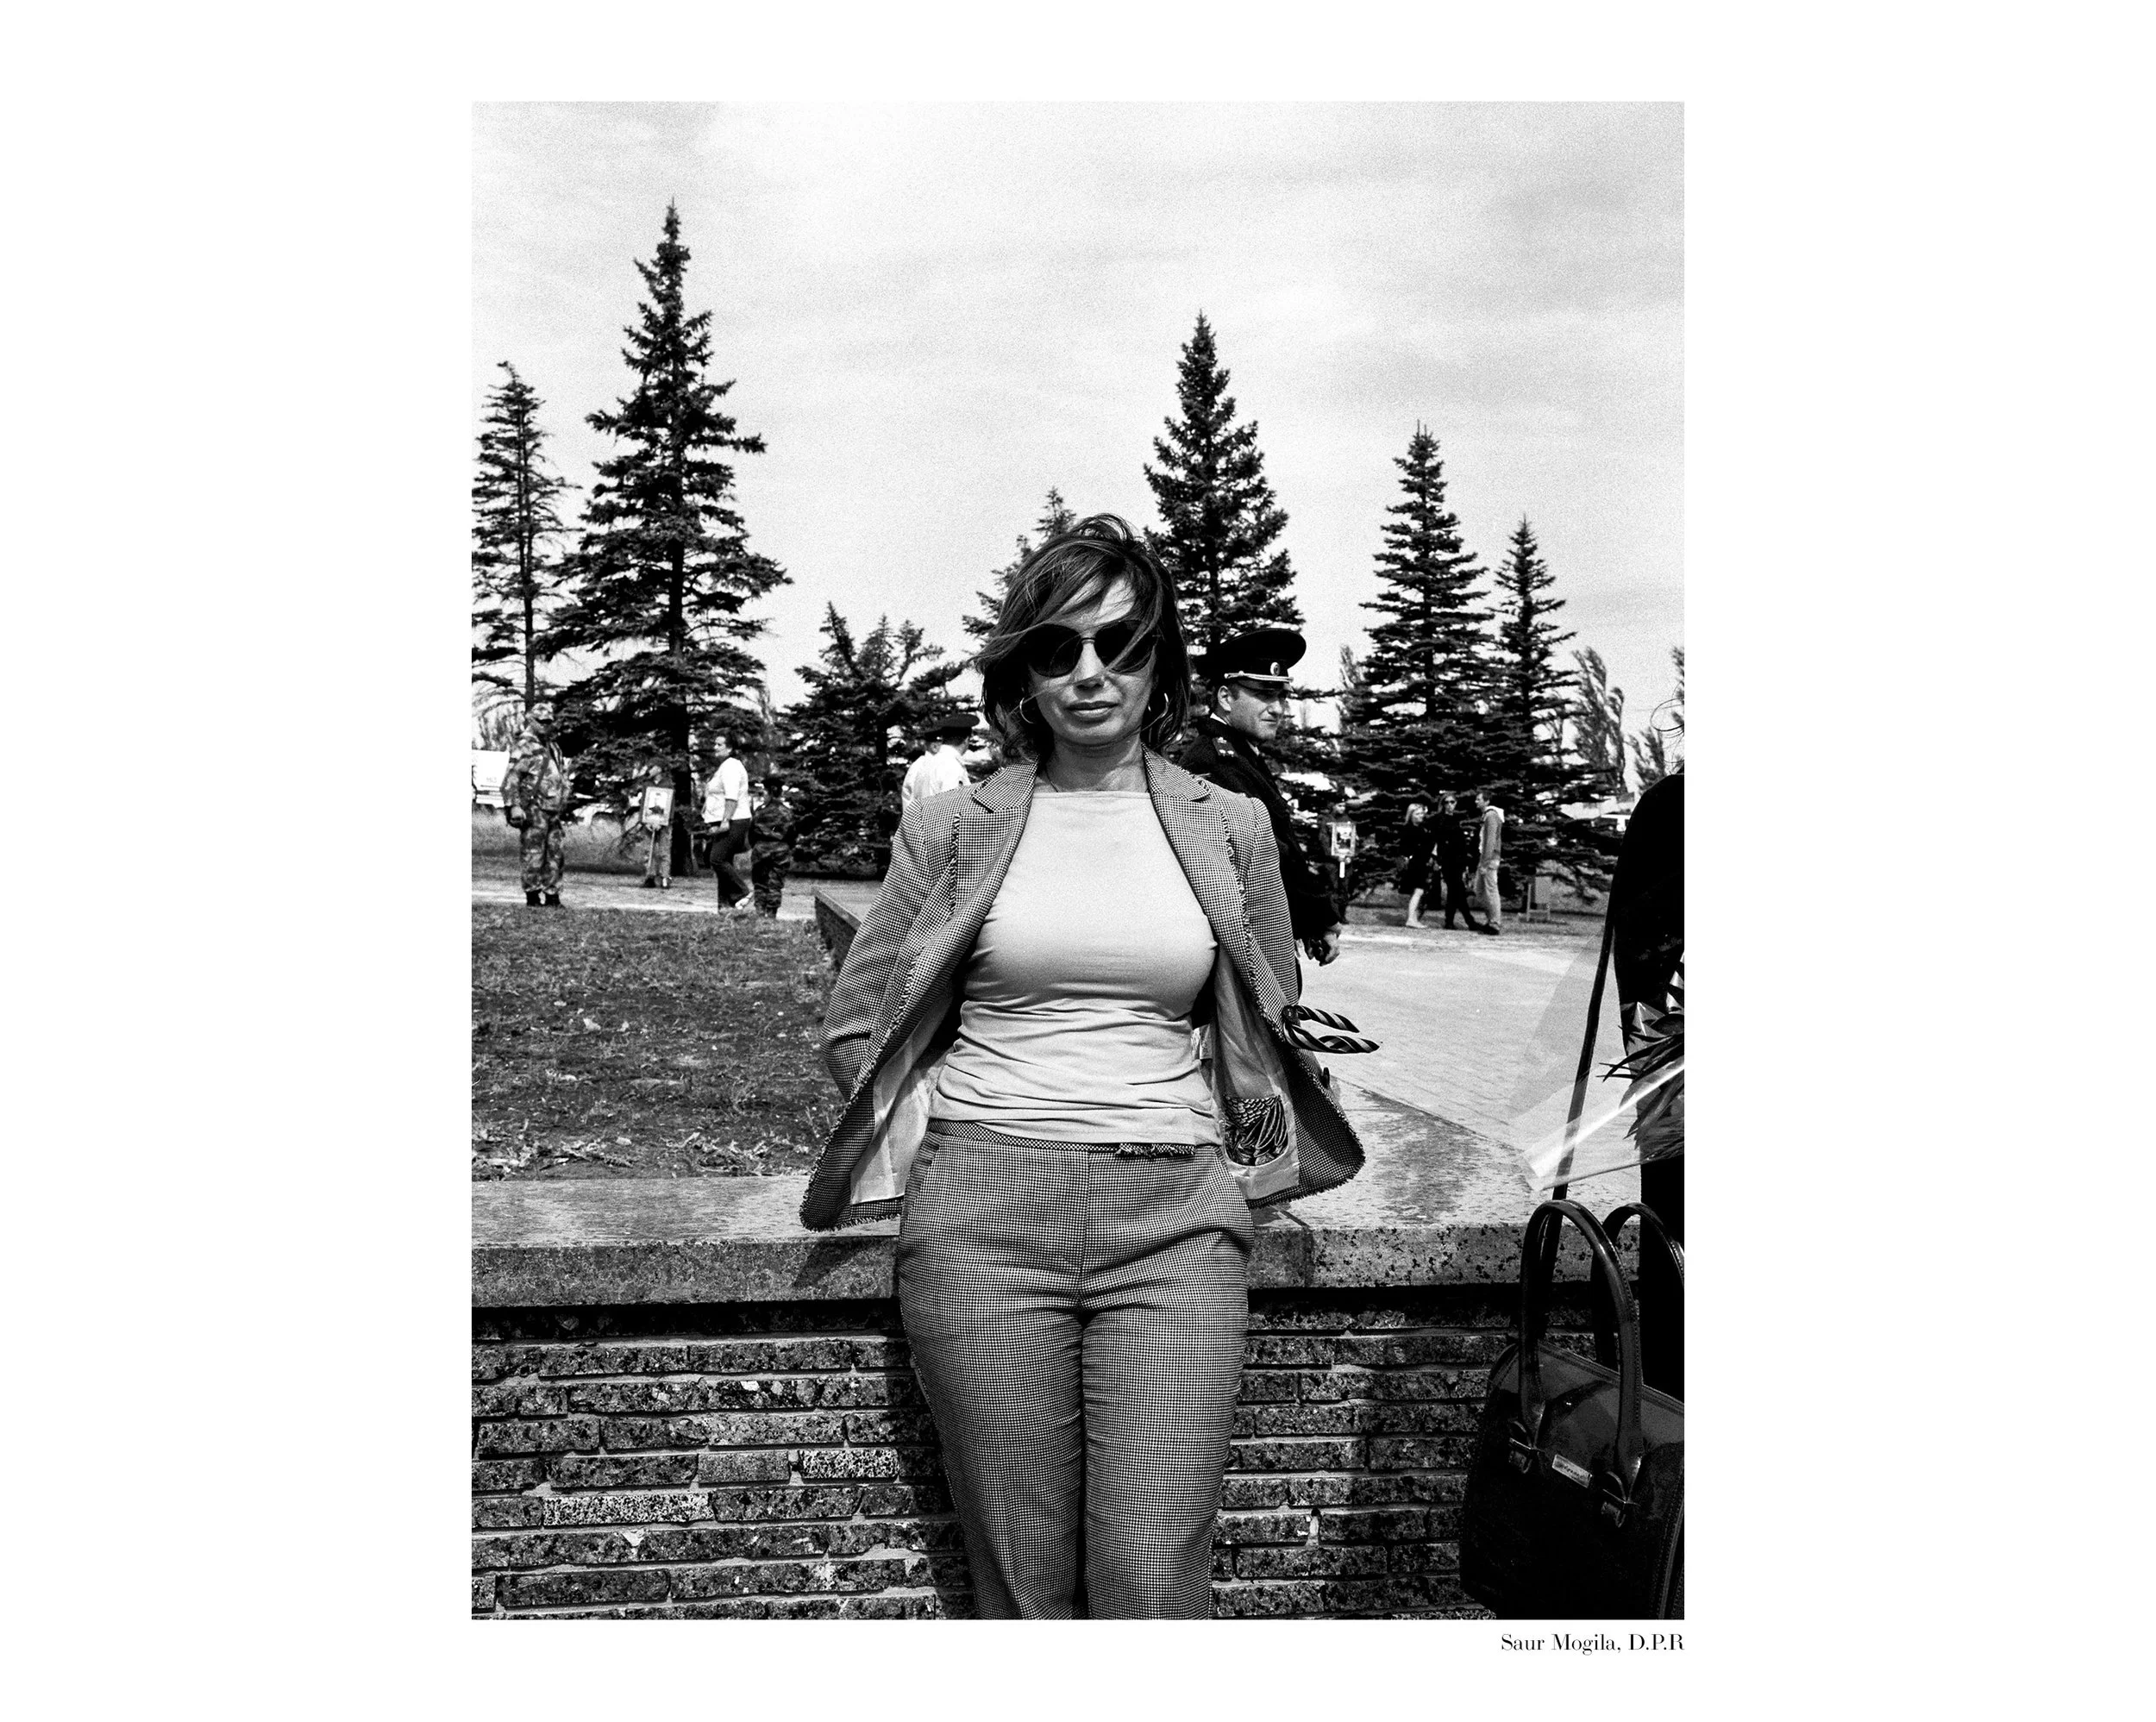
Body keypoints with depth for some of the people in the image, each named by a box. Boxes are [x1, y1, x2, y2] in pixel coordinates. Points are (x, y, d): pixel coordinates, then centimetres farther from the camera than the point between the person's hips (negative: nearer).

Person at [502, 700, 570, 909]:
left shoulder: (553, 749, 18)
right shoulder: (524, 748, -7)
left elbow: (562, 779, 27)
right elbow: (510, 779, -13)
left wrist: (564, 803, 22)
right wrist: (514, 807, -20)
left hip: (553, 812, 8)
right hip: (534, 811, -8)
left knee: (555, 855, 8)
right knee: (533, 855, -5)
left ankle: (552, 895, 14)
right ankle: (532, 896, 0)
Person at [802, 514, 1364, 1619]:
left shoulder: (1228, 825, 10)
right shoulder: (953, 828, 6)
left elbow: (1275, 1022, 23)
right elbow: (854, 1024, 14)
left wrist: (1237, 1151, 12)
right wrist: (947, 1137, 4)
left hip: (1177, 1209, 1)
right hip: (985, 1212, 0)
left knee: (1154, 1578, -8)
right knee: (1023, 1583, 4)